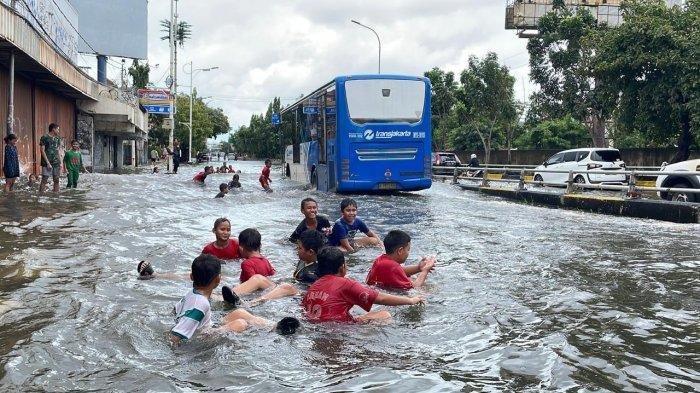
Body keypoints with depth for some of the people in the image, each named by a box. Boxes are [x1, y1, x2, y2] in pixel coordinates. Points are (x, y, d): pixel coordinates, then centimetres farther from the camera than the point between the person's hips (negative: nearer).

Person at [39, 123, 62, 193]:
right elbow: (42, 151, -9)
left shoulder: (57, 139, 14)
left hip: (56, 163, 6)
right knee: (44, 180, -7)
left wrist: (60, 162, 10)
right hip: (47, 163, -6)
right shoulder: (44, 138, -5)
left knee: (56, 180, 6)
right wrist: (48, 163, -15)